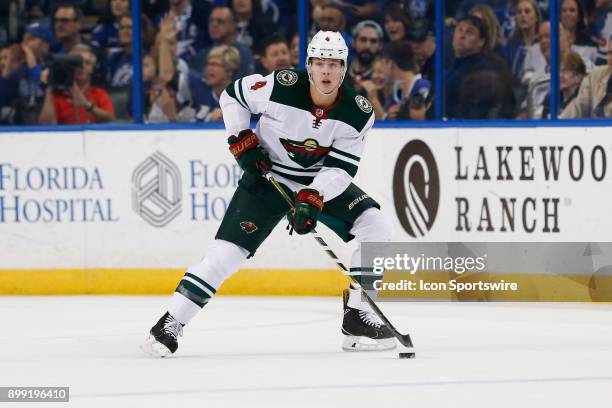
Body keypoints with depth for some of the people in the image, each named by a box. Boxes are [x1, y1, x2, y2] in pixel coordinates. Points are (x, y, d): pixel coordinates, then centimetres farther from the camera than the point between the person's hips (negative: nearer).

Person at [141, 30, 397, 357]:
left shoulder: (358, 113, -17)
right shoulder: (281, 87, -23)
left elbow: (341, 168, -17)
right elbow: (232, 95, -7)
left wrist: (312, 199, -31)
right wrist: (242, 141, -13)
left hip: (323, 182, 3)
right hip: (268, 174, -3)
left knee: (376, 227, -13)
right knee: (229, 248, -16)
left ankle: (357, 318, -5)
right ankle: (169, 325, -10)